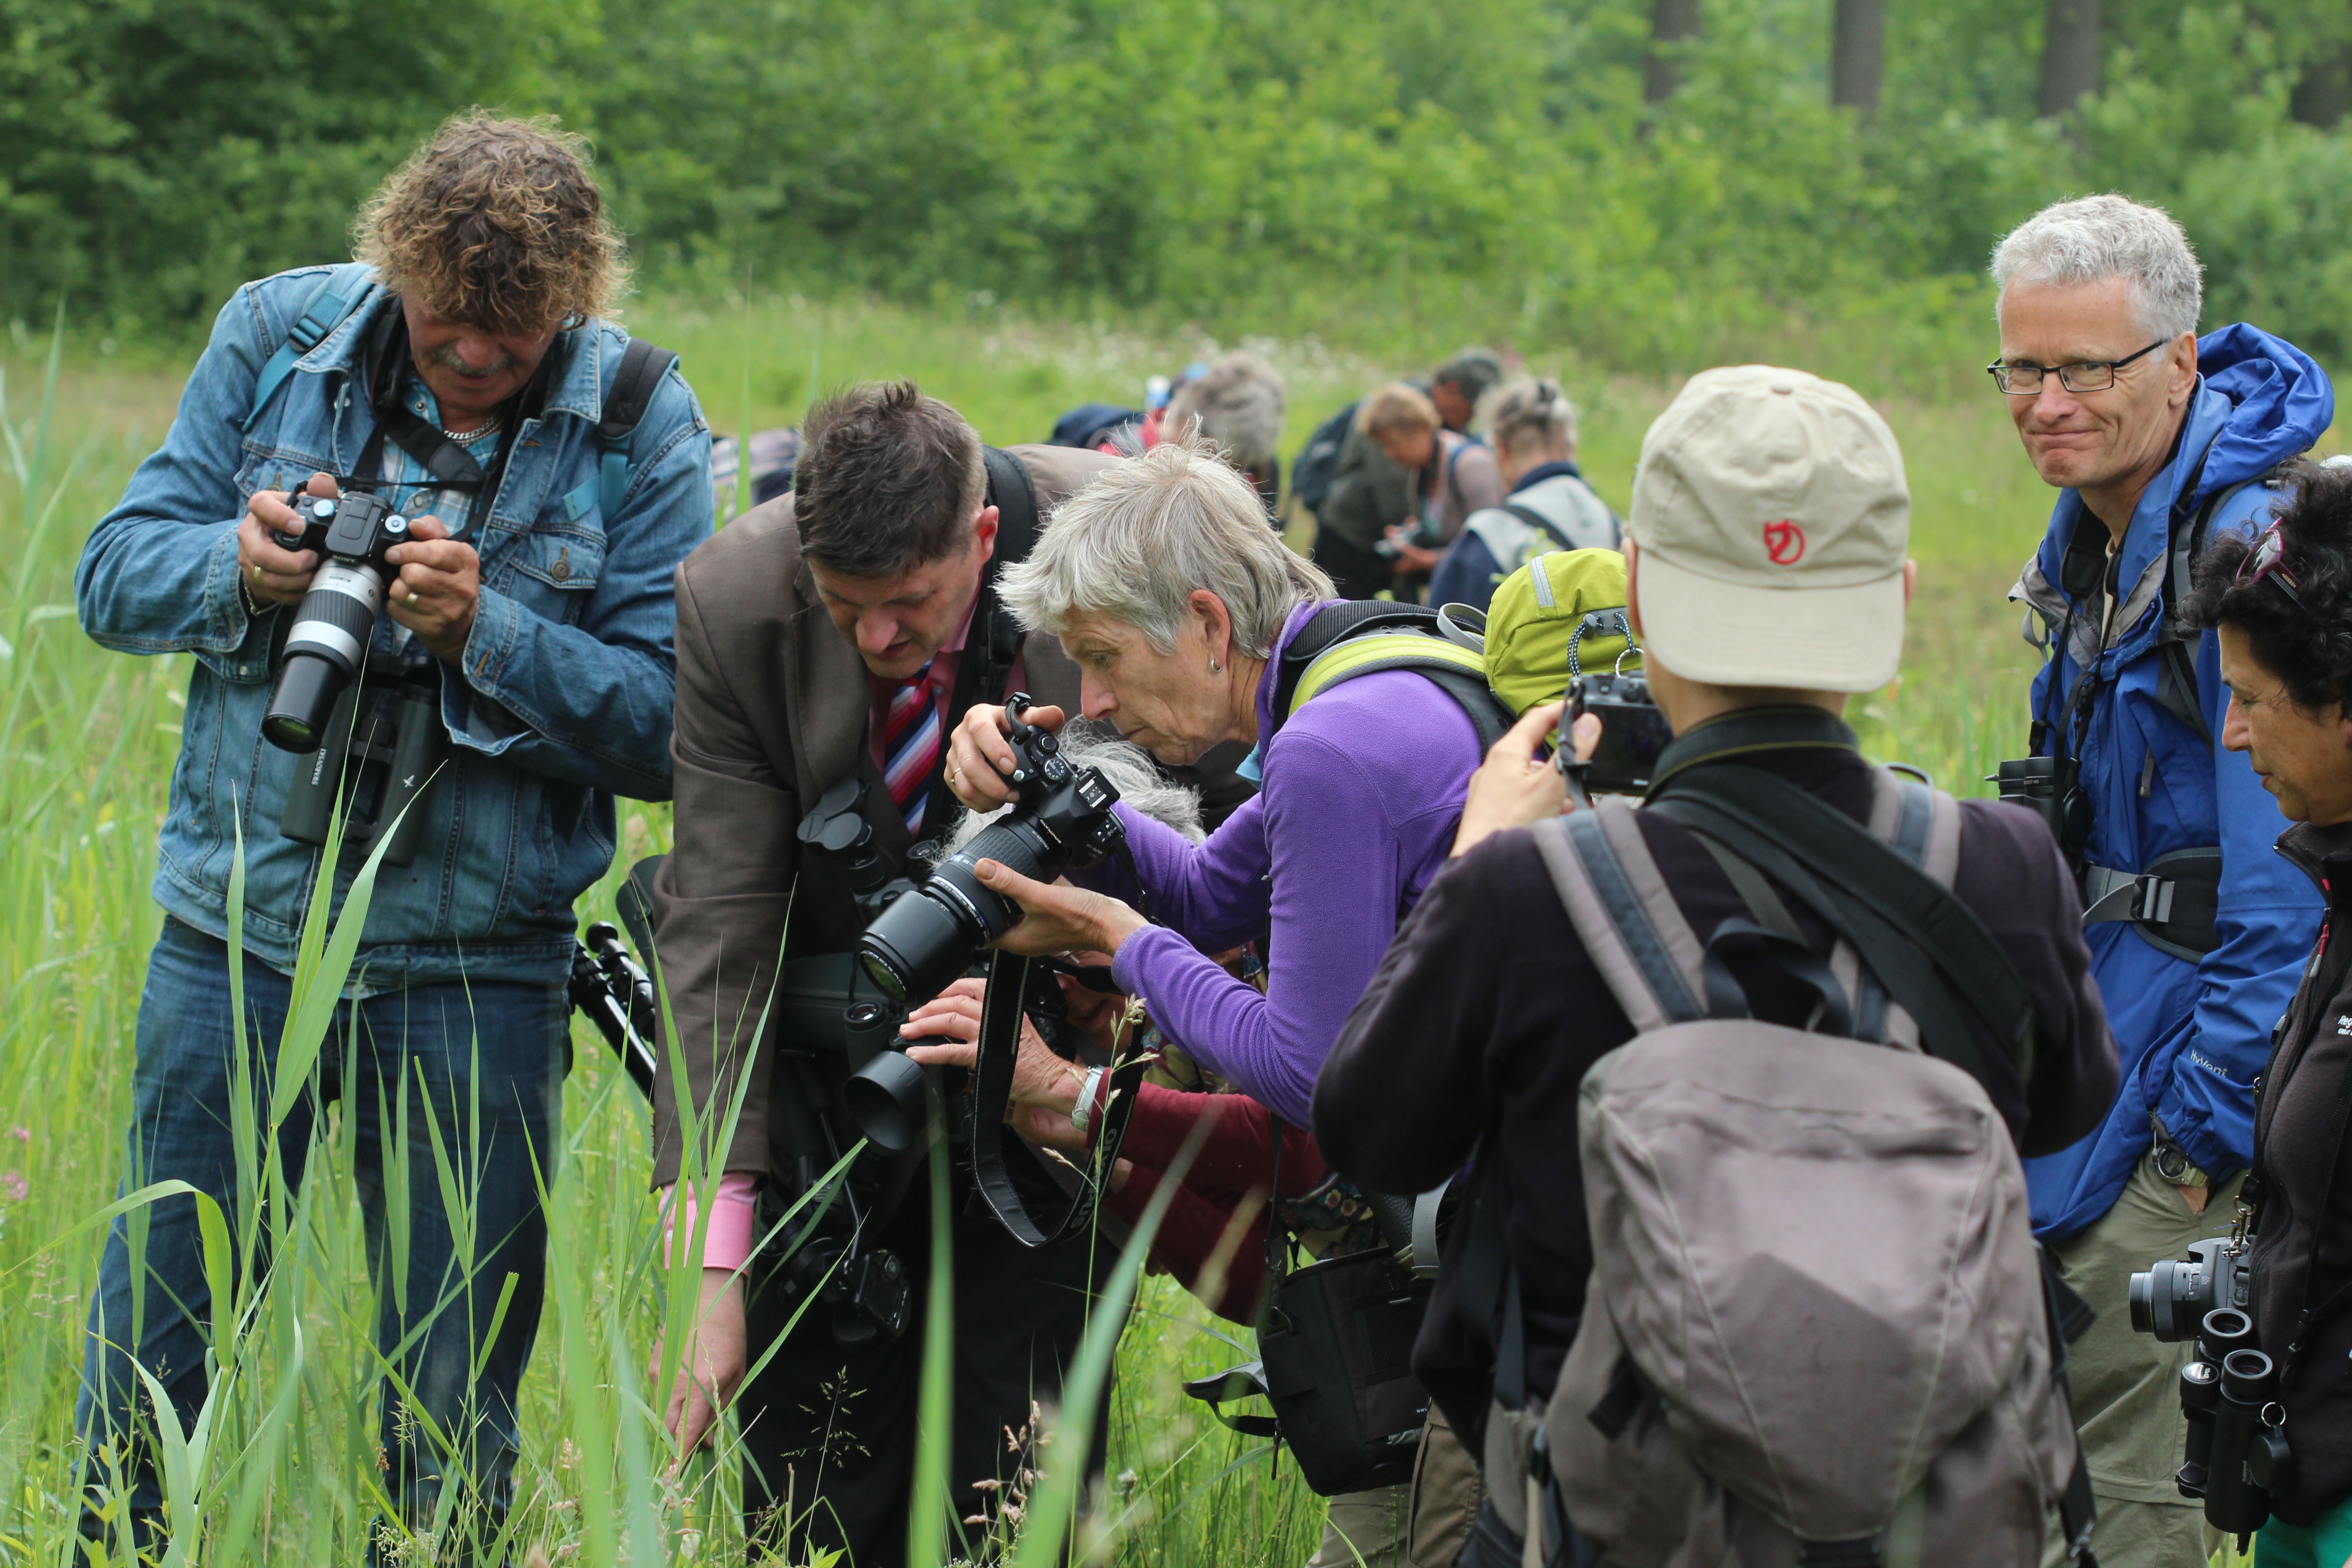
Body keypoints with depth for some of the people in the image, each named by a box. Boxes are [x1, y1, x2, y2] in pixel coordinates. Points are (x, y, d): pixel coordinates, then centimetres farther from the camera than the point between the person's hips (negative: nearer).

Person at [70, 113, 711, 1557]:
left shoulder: (642, 429, -5)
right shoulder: (277, 338, 2)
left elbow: (670, 729, -9)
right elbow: (115, 576, 5)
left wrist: (486, 635, -22)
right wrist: (235, 568, -16)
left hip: (474, 965, -1)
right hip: (236, 931, 2)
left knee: (454, 1426, 6)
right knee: (147, 1360, 6)